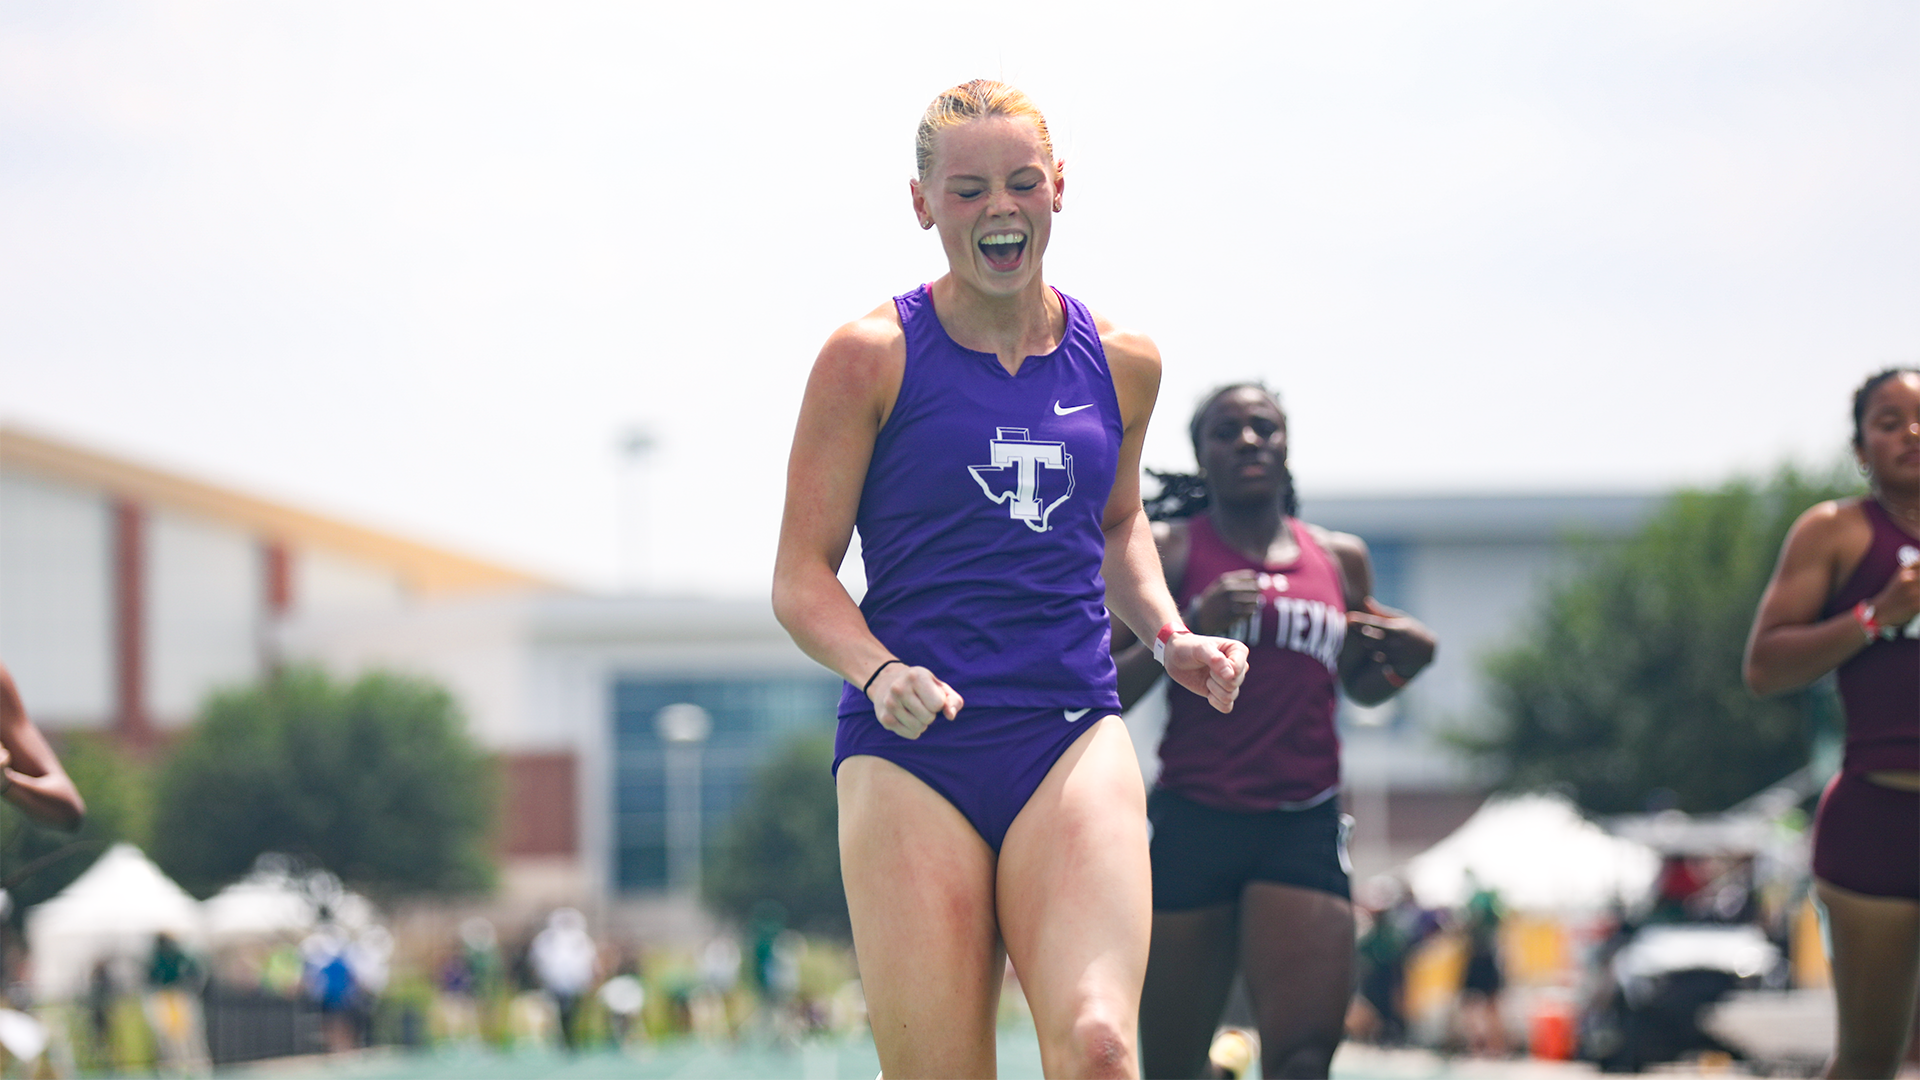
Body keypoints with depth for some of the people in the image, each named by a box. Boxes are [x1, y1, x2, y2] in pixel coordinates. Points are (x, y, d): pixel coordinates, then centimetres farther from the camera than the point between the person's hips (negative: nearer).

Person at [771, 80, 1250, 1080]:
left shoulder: (1121, 365, 11)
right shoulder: (870, 357, 0)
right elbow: (801, 578, 0)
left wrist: (1169, 636, 11)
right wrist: (880, 673, -18)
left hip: (1071, 742, 2)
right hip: (910, 754, -2)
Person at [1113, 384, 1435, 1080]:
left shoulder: (1342, 561, 13)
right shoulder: (1164, 552, 2)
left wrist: (1407, 658, 7)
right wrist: (1189, 628, -16)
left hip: (1305, 826, 2)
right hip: (1192, 820, -2)